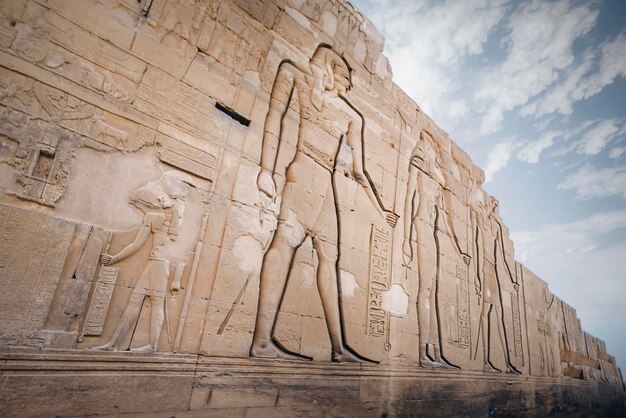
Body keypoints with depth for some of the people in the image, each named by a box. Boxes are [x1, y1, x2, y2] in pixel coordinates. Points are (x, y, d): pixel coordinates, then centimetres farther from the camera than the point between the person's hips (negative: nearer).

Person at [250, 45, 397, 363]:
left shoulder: (350, 115, 28)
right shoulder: (298, 78, 17)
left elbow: (358, 172, 26)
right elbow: (274, 116, 1)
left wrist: (380, 210, 27)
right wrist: (267, 169, -14)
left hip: (326, 184, 7)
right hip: (305, 172, -6)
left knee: (328, 255, -1)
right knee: (287, 238, -23)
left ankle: (338, 347, 0)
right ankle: (262, 340, -30)